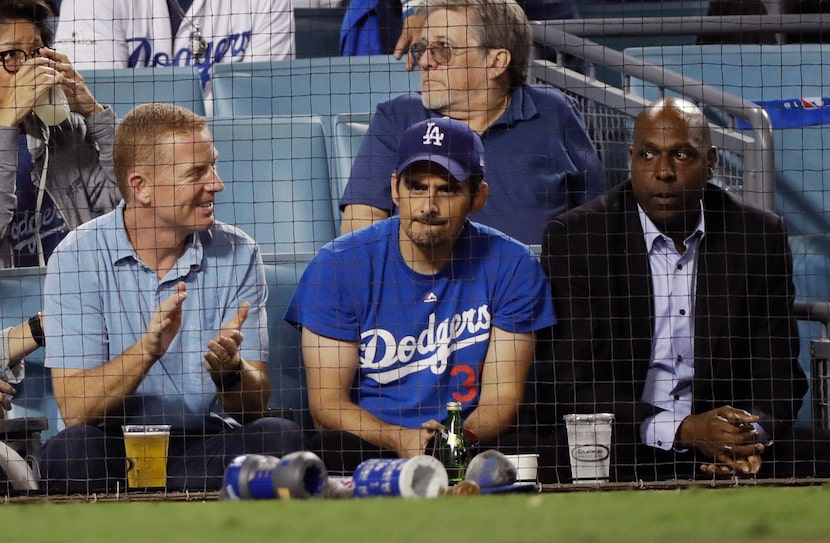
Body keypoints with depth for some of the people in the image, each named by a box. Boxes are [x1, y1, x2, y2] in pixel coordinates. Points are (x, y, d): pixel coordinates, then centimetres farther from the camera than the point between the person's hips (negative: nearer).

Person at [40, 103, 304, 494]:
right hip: (115, 452, -3)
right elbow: (74, 410, -13)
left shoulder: (238, 255, 2)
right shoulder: (78, 257, -6)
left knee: (279, 438, -28)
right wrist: (148, 350, -28)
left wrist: (229, 371, -23)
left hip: (208, 448, 3)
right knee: (69, 451, -35)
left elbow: (253, 405, 0)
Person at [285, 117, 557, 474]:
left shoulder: (512, 267, 0)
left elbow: (502, 398, -2)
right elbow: (326, 403, -6)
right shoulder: (338, 266, -4)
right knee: (331, 450, -35)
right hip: (369, 447, -1)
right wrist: (398, 440, -25)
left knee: (521, 452, -32)